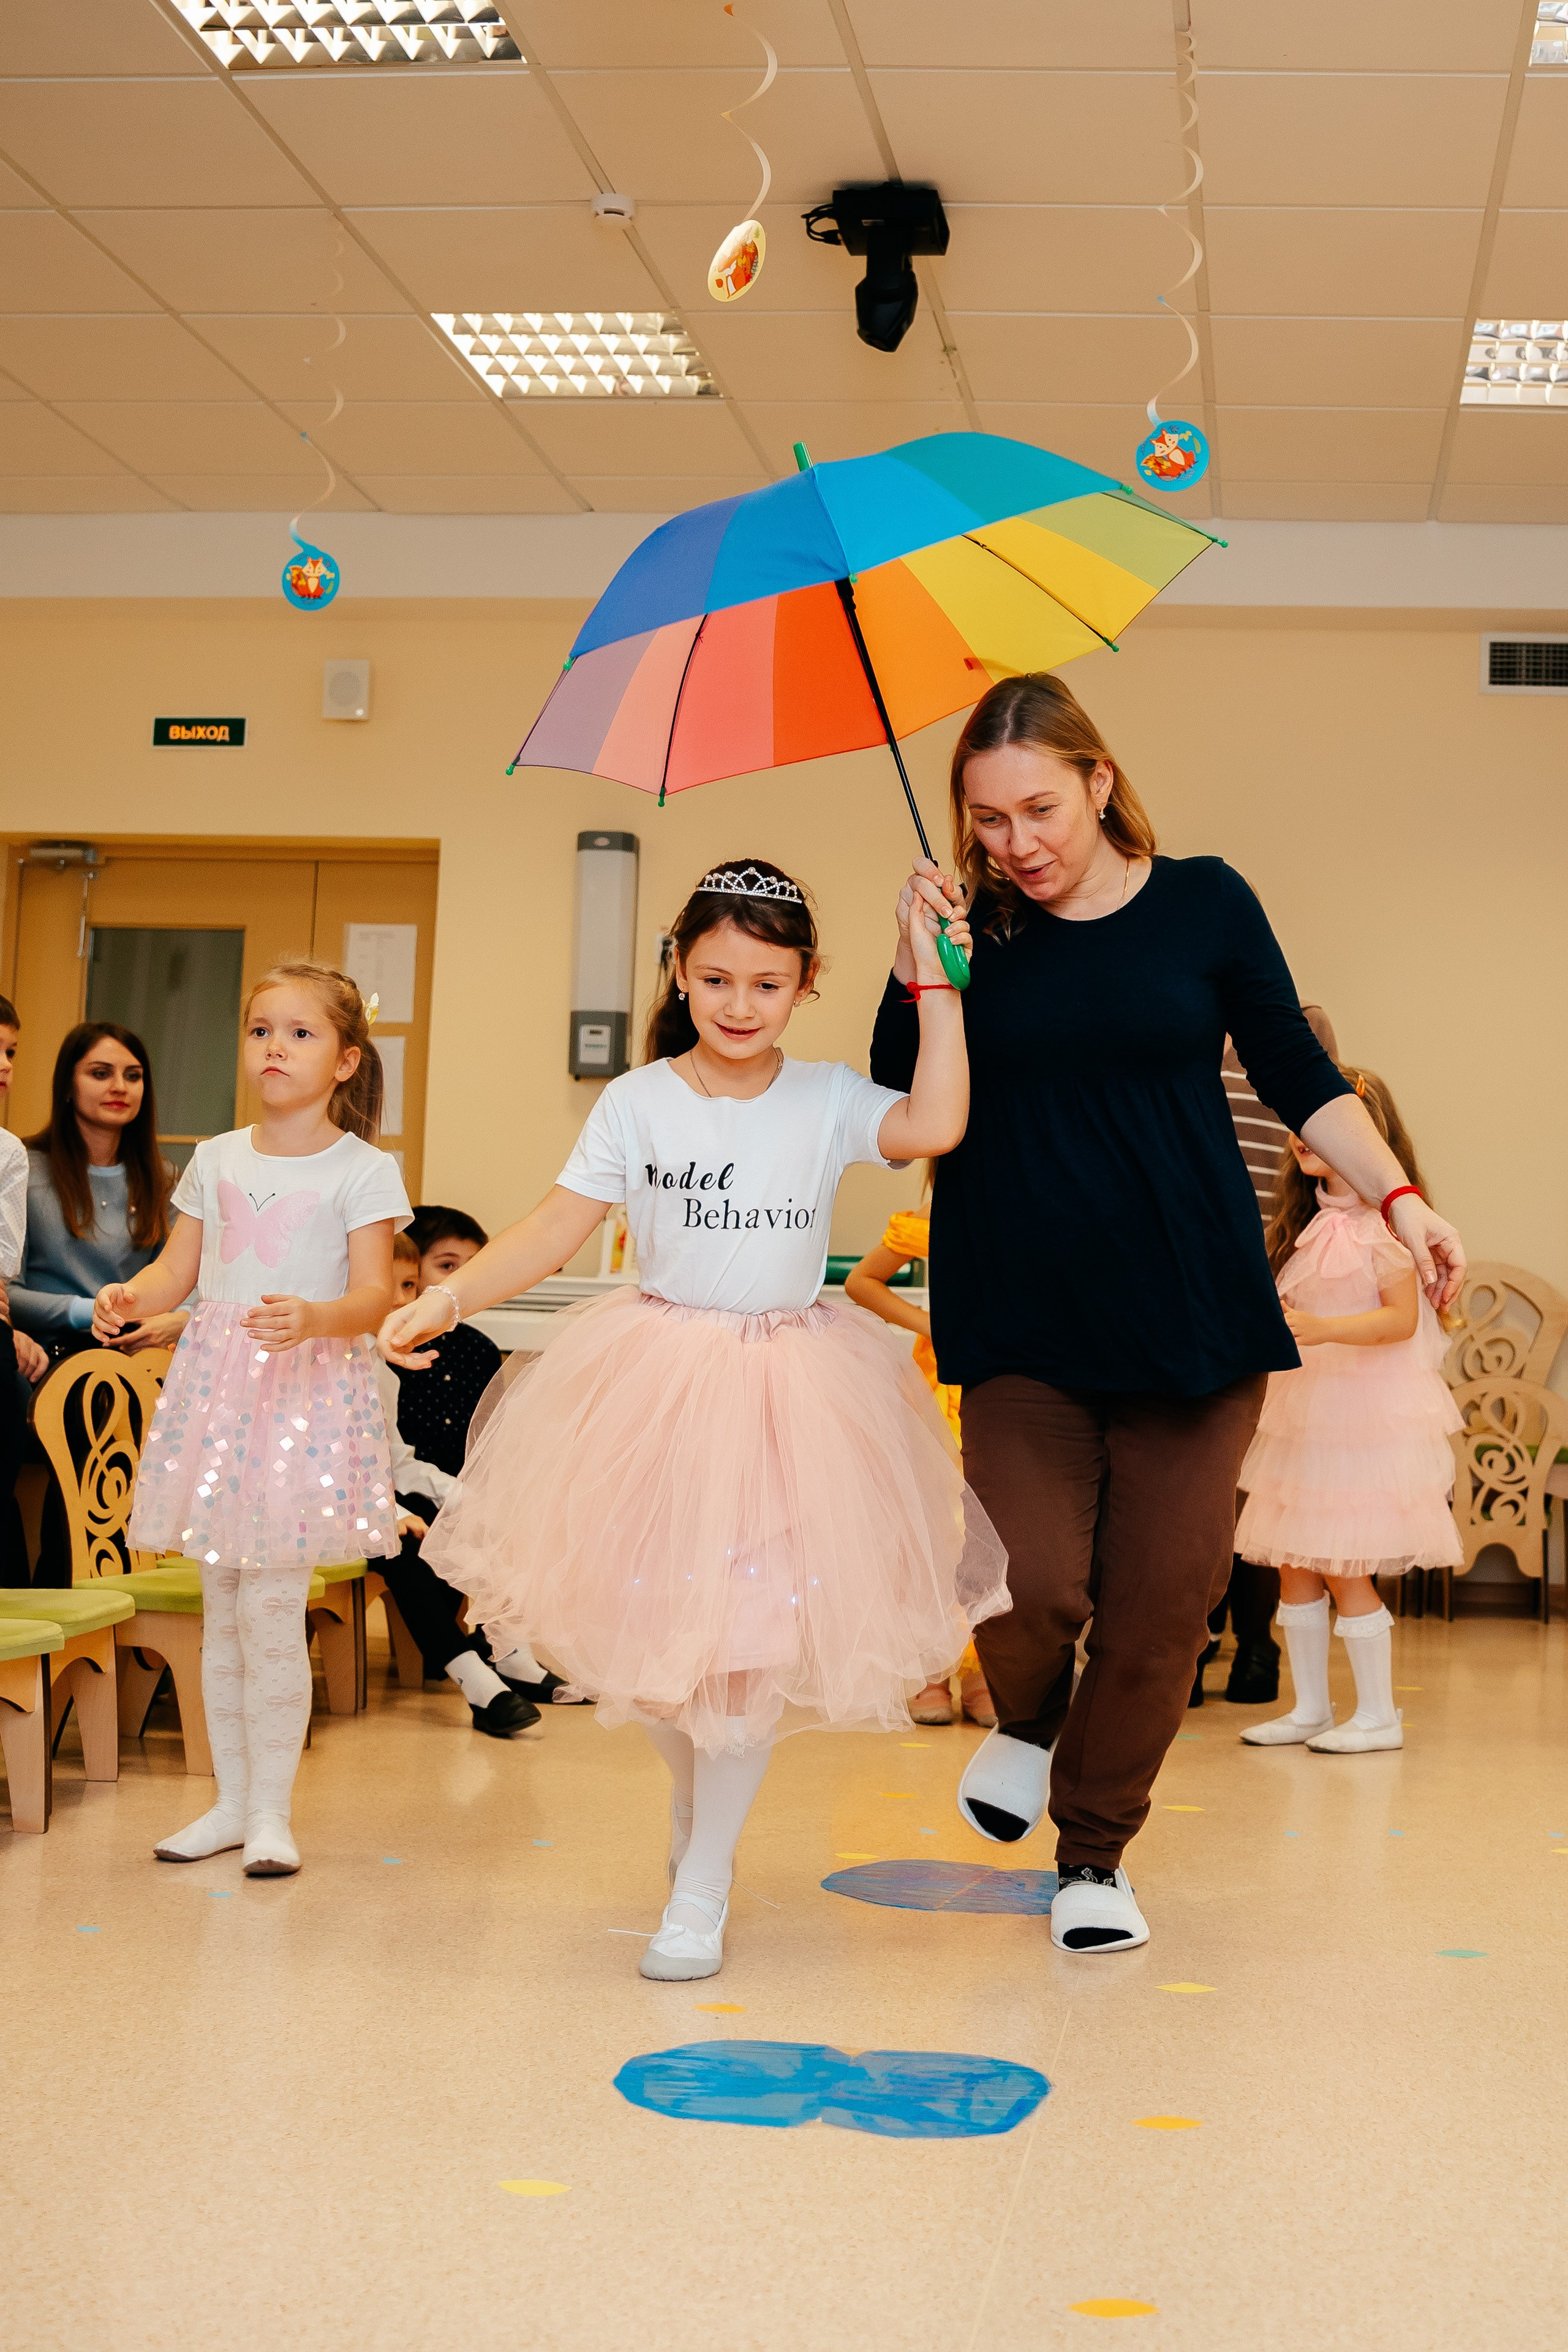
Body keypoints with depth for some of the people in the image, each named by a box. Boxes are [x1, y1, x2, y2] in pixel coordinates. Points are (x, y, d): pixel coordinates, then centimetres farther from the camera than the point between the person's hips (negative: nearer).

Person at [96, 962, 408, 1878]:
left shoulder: (363, 1171, -4)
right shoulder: (217, 1160, 12)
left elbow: (374, 1294, -11)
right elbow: (179, 1268, 12)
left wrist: (314, 1318, -31)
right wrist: (130, 1298, -10)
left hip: (310, 1388, -5)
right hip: (217, 1384, 5)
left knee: (272, 1611, -8)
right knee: (222, 1613, 11)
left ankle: (272, 1811, 5)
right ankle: (233, 1800, 22)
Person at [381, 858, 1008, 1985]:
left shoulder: (827, 1099, -2)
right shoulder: (636, 1102, -2)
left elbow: (935, 1126, -20)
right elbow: (552, 1231, -4)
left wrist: (934, 983, -19)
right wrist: (447, 1298, -17)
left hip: (791, 1387, 0)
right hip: (657, 1384, 1)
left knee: (751, 1637, -2)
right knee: (656, 1622, 8)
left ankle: (702, 1888, 13)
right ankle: (693, 1810, 40)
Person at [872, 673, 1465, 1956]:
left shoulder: (1202, 902, 2)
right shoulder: (972, 931, 2)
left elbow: (1298, 1074, 9)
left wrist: (1400, 1197, -1)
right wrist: (922, 971, -11)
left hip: (1195, 1310, 1)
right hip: (1022, 1323, 0)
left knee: (1164, 1599, 1)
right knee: (1033, 1584, -12)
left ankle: (1097, 1851, 22)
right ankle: (1027, 1725, 24)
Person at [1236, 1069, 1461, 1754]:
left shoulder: (1383, 1221, -11)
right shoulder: (1306, 1223, 13)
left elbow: (1402, 1318, -18)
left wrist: (1321, 1329, -28)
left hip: (1365, 1413, -8)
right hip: (1304, 1408, 8)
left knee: (1342, 1567, -6)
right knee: (1293, 1564, 8)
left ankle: (1378, 1717, 6)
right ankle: (1310, 1708, 18)